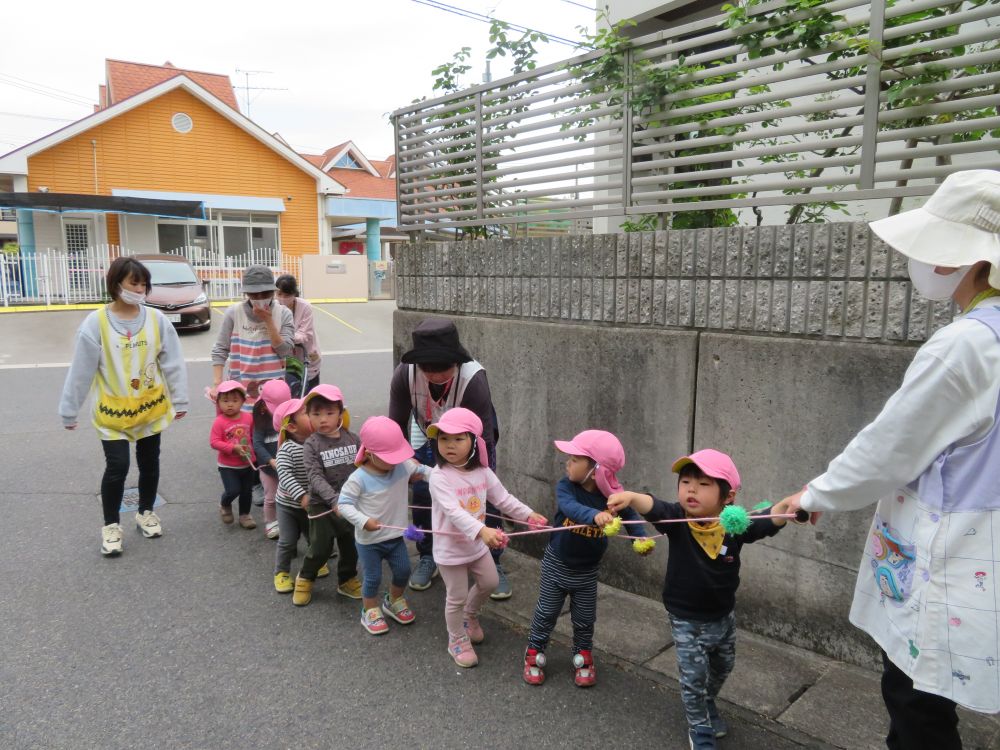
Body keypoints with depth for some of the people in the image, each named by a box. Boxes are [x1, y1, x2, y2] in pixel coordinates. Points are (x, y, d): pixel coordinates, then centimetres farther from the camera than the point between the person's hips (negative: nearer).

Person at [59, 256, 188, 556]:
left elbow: (173, 363, -1)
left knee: (149, 463, 14)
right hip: (113, 411, -2)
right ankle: (111, 525, 17)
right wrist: (69, 411, -3)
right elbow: (81, 371, -8)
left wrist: (179, 401, 1)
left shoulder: (156, 320, -7)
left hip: (151, 407, 3)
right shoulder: (96, 323, -13)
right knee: (117, 467, -4)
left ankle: (145, 512, 36)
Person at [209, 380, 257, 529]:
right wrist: (233, 448, -26)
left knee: (247, 491, 12)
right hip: (228, 466, -4)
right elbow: (214, 442, -18)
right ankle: (224, 505, 22)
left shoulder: (248, 418, -4)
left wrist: (253, 452, 10)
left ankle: (244, 515, 32)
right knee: (233, 490, -11)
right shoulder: (219, 422, -16)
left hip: (247, 464, 4)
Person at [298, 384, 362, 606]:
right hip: (322, 504, -3)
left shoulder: (352, 438, -3)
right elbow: (315, 477, -22)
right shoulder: (311, 445, -13)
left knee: (351, 545, 13)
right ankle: (305, 579, 31)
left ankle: (347, 581, 36)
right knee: (321, 547, 4)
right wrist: (334, 499, -33)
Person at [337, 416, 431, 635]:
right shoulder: (359, 479, -23)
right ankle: (369, 611, 34)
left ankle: (394, 601, 43)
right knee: (373, 578, 9)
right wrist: (363, 521, -30)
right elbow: (344, 504, -19)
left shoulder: (404, 467, -11)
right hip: (369, 540, -5)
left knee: (403, 571, 15)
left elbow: (422, 471, 3)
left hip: (395, 535, 5)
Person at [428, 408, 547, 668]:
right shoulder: (439, 476, -26)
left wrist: (529, 514, -4)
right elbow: (454, 512, -37)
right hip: (450, 548, -6)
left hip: (478, 544, 6)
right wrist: (483, 531, -51)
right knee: (457, 597, 8)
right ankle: (457, 641, 33)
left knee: (489, 583, 21)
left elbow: (503, 498, 4)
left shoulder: (482, 471, -7)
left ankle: (470, 615, 51)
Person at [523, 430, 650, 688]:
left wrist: (641, 539, -17)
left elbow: (630, 515, 0)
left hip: (587, 571, 1)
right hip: (556, 564, -1)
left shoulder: (612, 496, -18)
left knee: (584, 620, 16)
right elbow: (570, 507, -46)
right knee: (545, 614, 15)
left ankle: (583, 657, 40)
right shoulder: (566, 486, -24)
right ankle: (534, 654, 36)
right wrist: (595, 515, -64)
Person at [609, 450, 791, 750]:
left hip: (723, 616, 3)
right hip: (686, 620, -3)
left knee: (722, 667, 27)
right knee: (693, 678, 6)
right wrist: (630, 497, -65)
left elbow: (770, 520, -31)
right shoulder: (677, 519, -24)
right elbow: (653, 507, -42)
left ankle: (708, 704, 58)